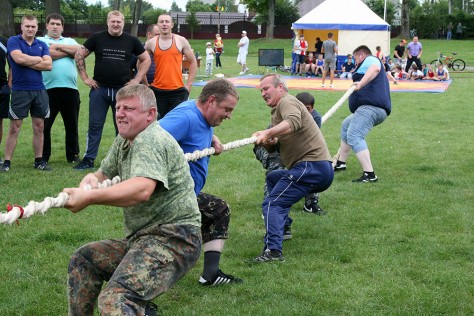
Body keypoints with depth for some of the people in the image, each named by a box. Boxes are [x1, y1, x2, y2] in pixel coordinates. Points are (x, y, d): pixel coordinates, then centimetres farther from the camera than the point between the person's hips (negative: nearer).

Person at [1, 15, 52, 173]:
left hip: (39, 90, 4)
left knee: (39, 127, 7)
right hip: (20, 91, -4)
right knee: (14, 128, -1)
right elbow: (19, 58, -19)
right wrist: (38, 59, -5)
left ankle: (39, 161, 15)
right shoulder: (13, 41, -1)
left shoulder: (42, 45, 10)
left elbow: (49, 65, -4)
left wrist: (26, 62, -10)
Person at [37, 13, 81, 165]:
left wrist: (59, 46, -2)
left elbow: (80, 51, -1)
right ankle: (43, 156, 13)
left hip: (70, 89, 3)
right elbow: (46, 55, -12)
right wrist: (68, 51, -1)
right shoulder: (40, 41, 9)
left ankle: (73, 156, 17)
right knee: (45, 125, 3)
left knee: (72, 125, 8)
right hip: (48, 89, -3)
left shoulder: (70, 41, 20)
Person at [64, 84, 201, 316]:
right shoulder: (124, 141, 16)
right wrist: (91, 179, -4)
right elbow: (105, 173, 21)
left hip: (173, 238, -11)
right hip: (141, 238, 11)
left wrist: (90, 197, -39)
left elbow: (142, 189, -31)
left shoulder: (150, 140, -15)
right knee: (82, 261, 16)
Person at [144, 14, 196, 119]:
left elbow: (193, 62, 8)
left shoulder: (181, 41, 2)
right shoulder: (151, 43, 4)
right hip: (157, 90, 1)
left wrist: (189, 84, 2)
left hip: (178, 90, -1)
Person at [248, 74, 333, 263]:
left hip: (311, 165, -11)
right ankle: (281, 227, 31)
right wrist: (268, 142, -3)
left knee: (272, 204, -19)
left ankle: (273, 250, -35)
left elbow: (294, 122, -29)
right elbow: (273, 147, 19)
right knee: (273, 178, 34)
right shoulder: (278, 109, 28)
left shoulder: (287, 102, -4)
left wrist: (268, 133, -37)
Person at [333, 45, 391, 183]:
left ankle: (369, 174, -34)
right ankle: (341, 163, 38)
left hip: (370, 107, -12)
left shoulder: (370, 59, 3)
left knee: (354, 136, -24)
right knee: (346, 125, 31)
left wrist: (361, 83, -32)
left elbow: (375, 68, -22)